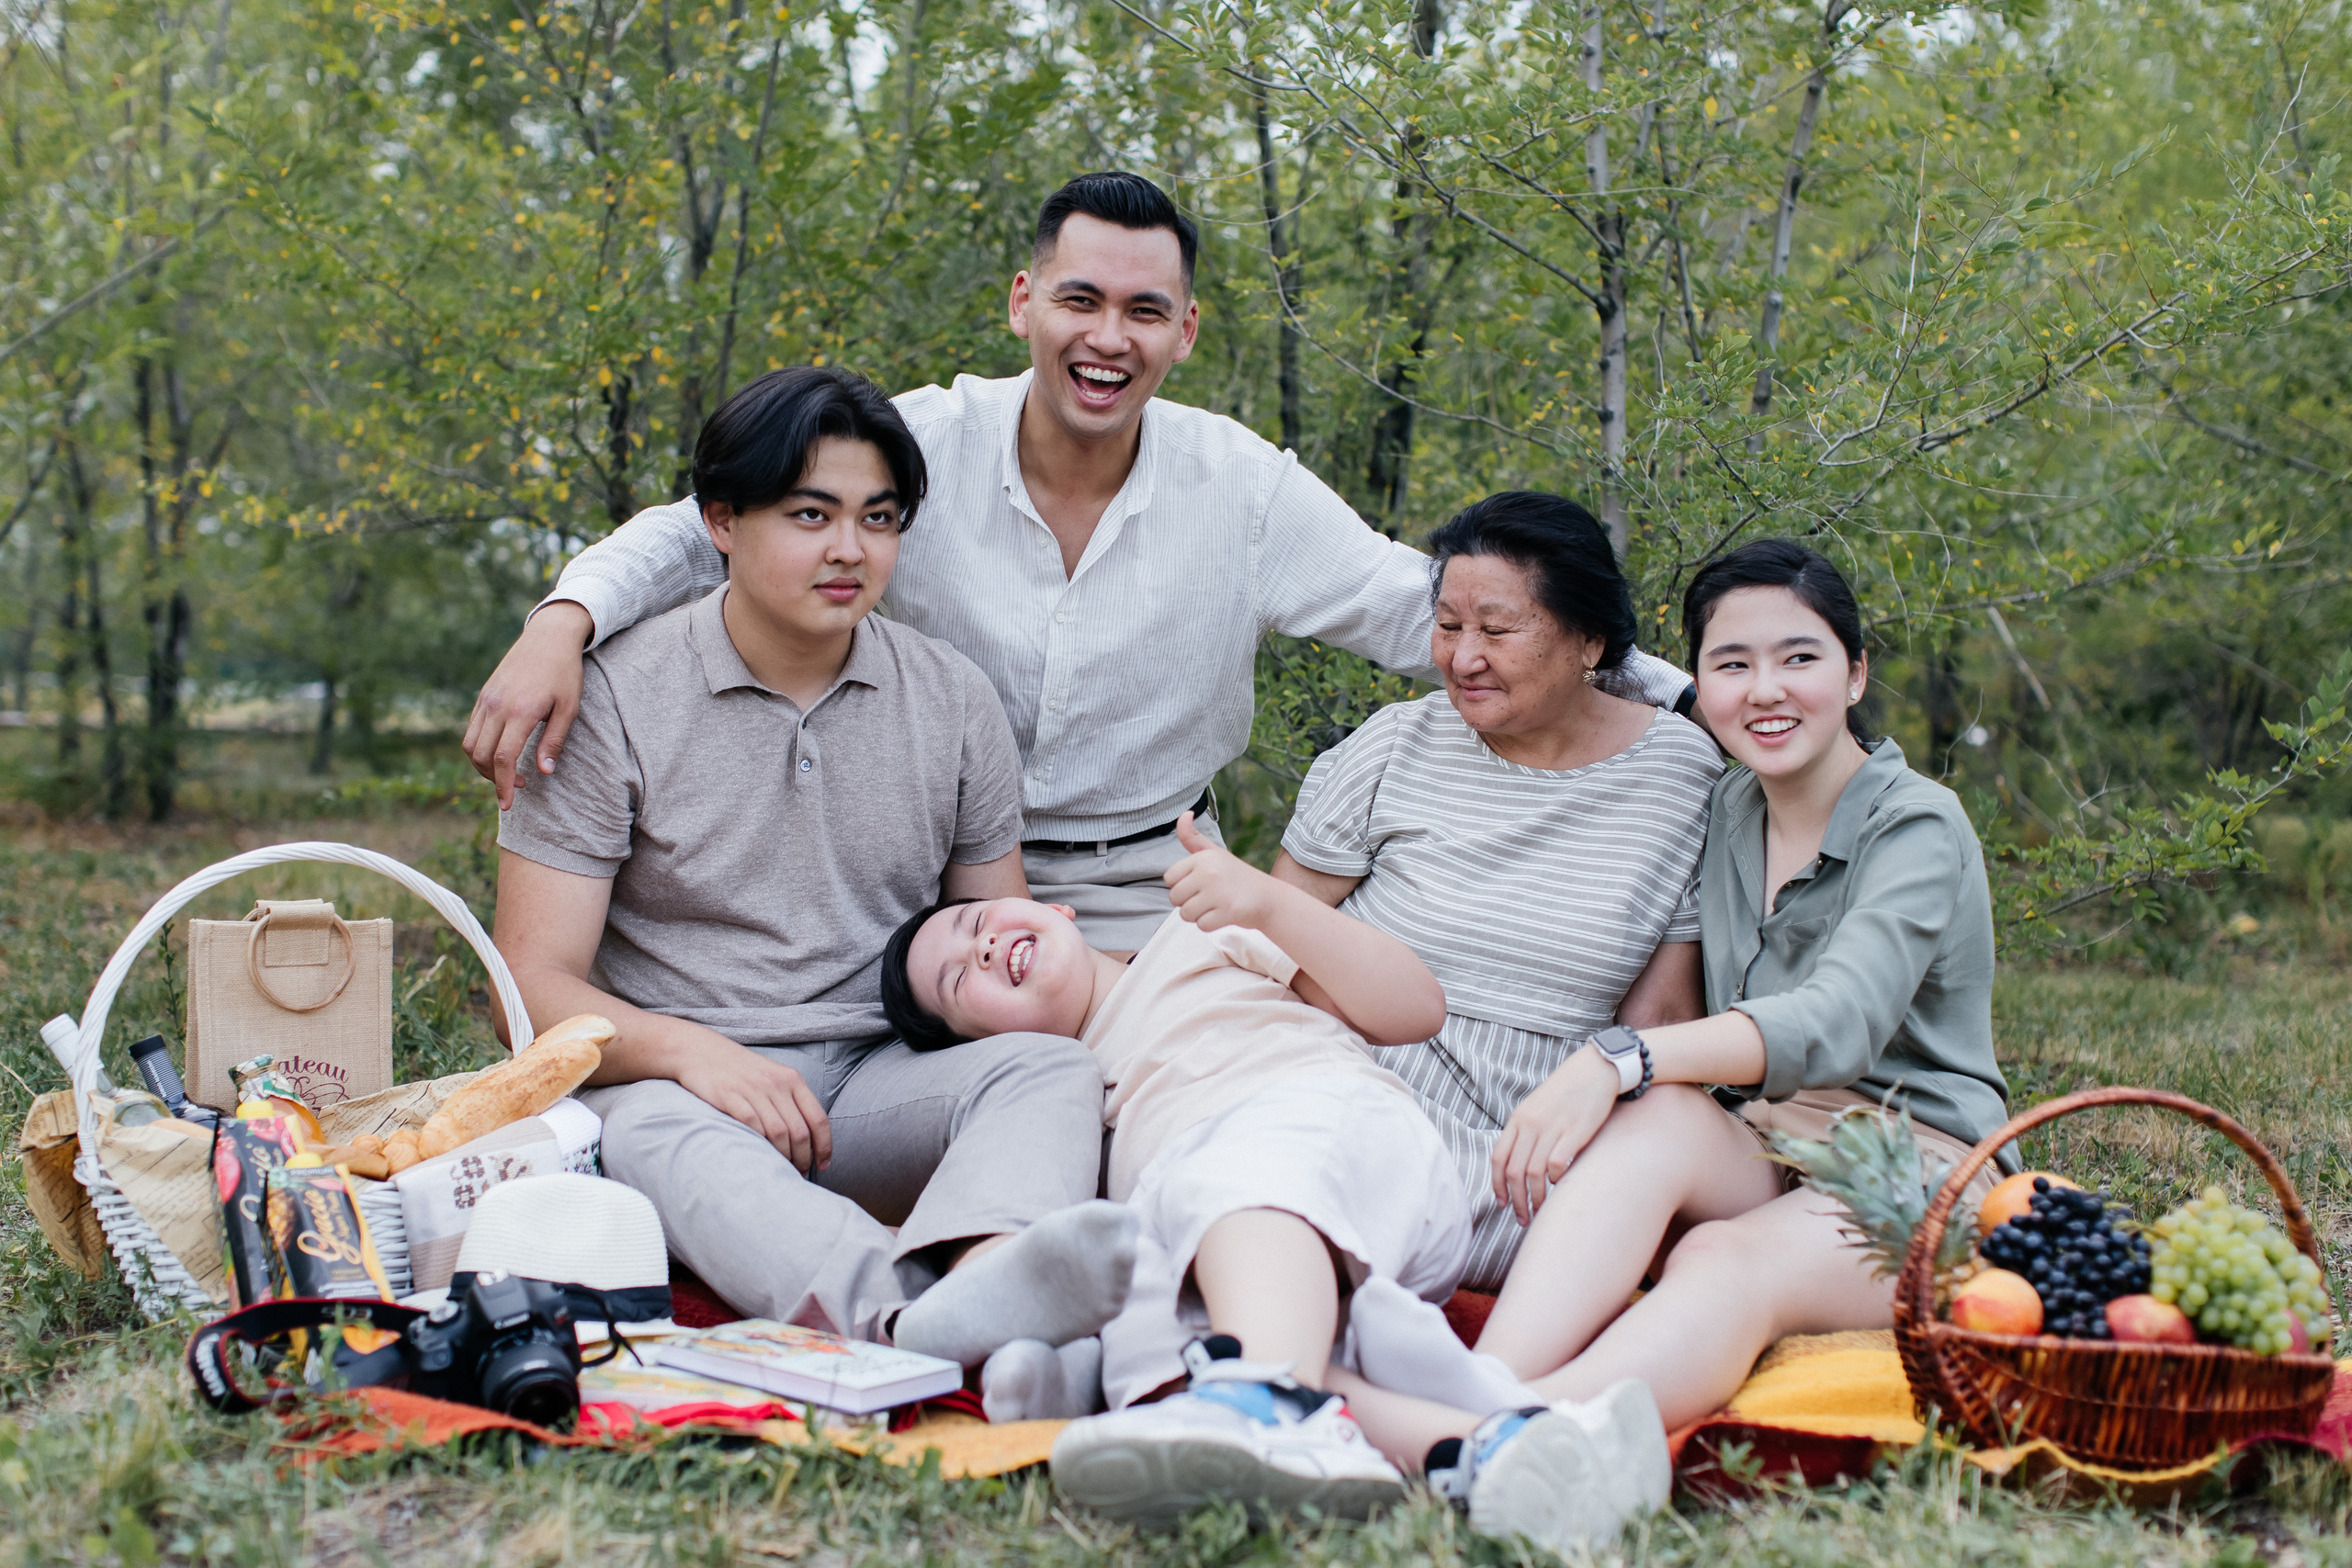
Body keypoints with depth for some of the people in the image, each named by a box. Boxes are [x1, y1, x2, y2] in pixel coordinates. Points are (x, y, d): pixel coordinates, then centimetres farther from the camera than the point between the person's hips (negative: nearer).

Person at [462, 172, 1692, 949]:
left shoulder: (1242, 486, -5)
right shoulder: (924, 447, -8)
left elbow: (1422, 609, -2)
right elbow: (707, 527, -8)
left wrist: (1677, 694, -8)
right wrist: (566, 620, -29)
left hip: (1150, 892, 1)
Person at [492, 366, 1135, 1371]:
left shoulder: (952, 699, 9)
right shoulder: (614, 701, -2)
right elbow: (535, 985, -6)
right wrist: (692, 1050, -26)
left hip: (877, 1086, 3)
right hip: (672, 1080, -3)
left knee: (1051, 1067, -26)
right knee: (664, 1133, -37)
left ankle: (979, 1289, -61)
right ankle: (915, 1318, -66)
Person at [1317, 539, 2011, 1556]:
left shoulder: (1918, 828, -6)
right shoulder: (1725, 814, 13)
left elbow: (1838, 1022, -24)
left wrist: (1619, 1059, -36)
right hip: (1757, 1157, 5)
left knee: (1730, 1262, -38)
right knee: (1656, 1116, -32)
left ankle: (1471, 1437, -68)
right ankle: (1494, 1389, -59)